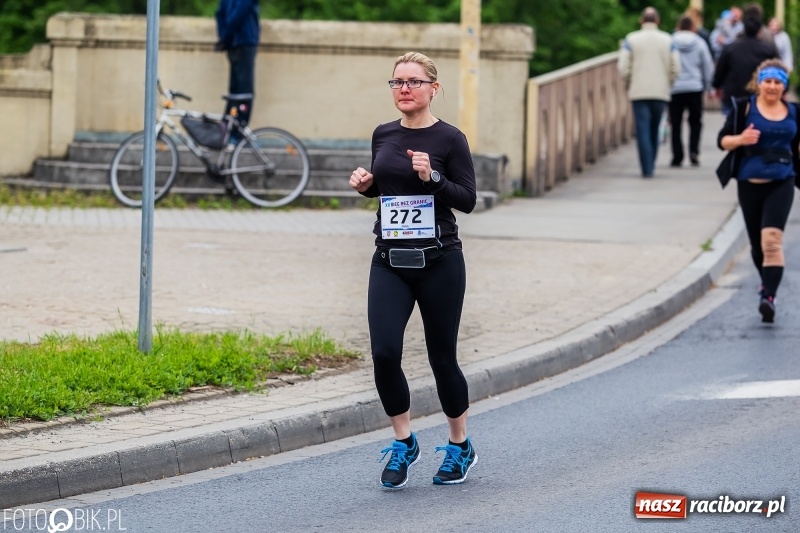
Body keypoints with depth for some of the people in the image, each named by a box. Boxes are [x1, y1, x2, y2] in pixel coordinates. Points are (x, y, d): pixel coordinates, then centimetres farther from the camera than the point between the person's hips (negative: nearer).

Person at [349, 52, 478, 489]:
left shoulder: (449, 139, -6)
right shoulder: (383, 135, 8)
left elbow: (468, 200, -7)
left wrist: (432, 177, -22)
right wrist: (365, 183, 1)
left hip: (438, 261, -4)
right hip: (389, 262, 4)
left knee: (442, 357, 5)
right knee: (384, 353, -11)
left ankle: (461, 447, 25)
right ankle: (403, 444, 7)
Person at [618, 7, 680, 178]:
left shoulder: (631, 40, 0)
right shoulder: (667, 40, 4)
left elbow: (623, 67, -4)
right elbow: (675, 68, 1)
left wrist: (629, 86, 12)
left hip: (639, 92, -2)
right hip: (661, 92, 2)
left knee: (643, 131, -3)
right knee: (654, 131, 14)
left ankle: (647, 169, -11)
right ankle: (650, 165, 19)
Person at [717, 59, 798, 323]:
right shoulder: (744, 107, -1)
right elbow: (722, 140, -3)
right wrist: (740, 139, -21)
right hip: (750, 183, 0)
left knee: (772, 238, -18)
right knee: (757, 243, 10)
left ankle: (768, 297, -24)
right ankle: (767, 282, 38)